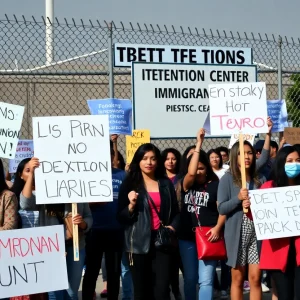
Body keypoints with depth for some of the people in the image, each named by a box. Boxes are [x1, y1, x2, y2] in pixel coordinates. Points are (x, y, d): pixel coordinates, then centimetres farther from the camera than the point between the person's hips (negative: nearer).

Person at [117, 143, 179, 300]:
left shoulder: (166, 183, 10)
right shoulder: (129, 184, 1)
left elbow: (175, 211, 18)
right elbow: (121, 218, 0)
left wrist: (173, 226, 0)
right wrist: (131, 205, -18)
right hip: (139, 243, -2)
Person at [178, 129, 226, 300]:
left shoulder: (215, 185, -2)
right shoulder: (186, 184, 4)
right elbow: (191, 173, -17)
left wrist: (217, 227, -19)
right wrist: (199, 144, -17)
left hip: (208, 237, -3)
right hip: (187, 237, 3)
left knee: (206, 280, -7)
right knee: (190, 278, 11)